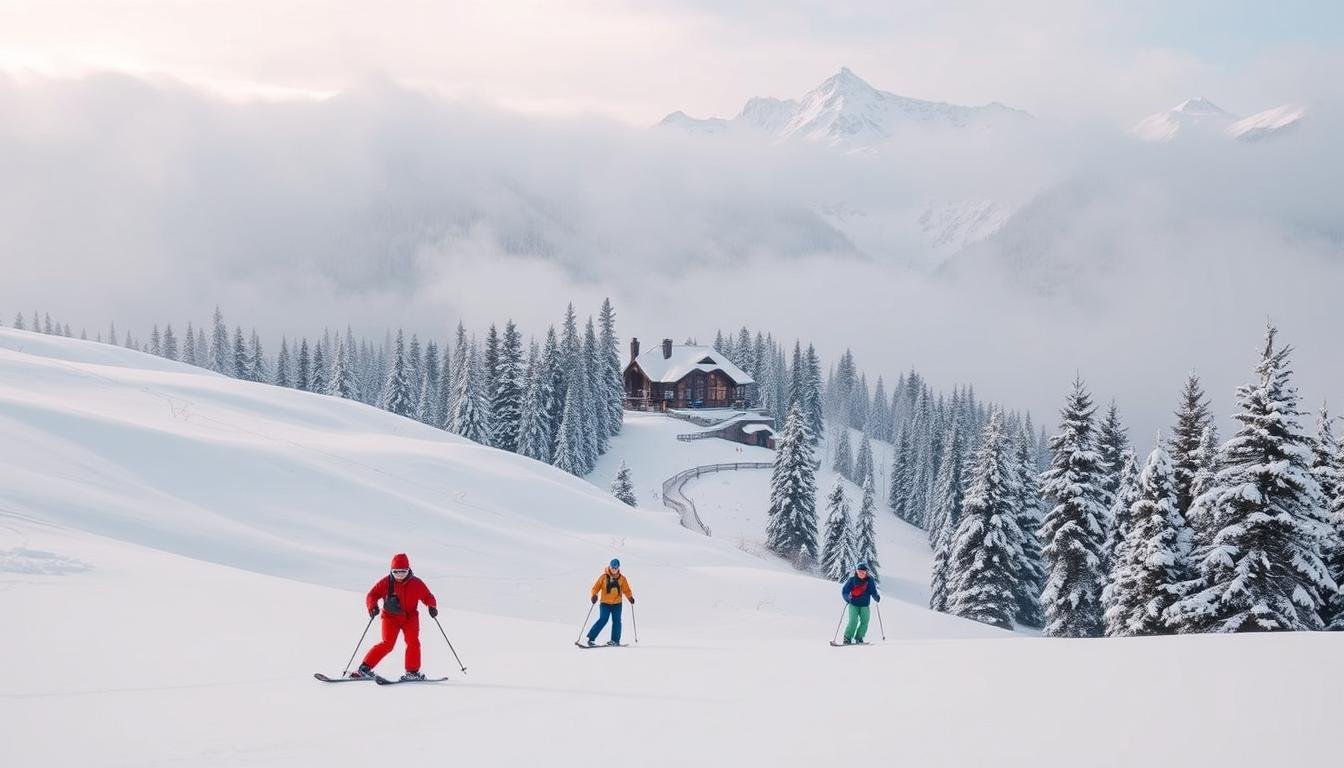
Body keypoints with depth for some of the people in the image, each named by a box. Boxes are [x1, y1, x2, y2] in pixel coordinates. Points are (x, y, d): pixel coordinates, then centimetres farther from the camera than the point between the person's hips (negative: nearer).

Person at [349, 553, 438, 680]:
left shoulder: (416, 583, -4)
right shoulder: (385, 583, -5)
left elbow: (427, 596, 4)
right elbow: (372, 595, -1)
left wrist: (432, 607, -17)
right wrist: (372, 607, -21)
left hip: (410, 617, 2)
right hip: (391, 616, -2)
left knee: (413, 642, -16)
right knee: (388, 644, -13)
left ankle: (412, 672, -5)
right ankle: (365, 669, -9)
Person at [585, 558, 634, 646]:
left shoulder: (622, 578, 5)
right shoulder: (604, 577, 0)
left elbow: (626, 590, 7)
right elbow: (596, 587, 0)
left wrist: (630, 597, -10)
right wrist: (595, 595, -17)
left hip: (617, 603, 3)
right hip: (605, 603, -3)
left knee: (616, 621, -2)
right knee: (603, 620, -13)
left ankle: (615, 640, 5)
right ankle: (591, 638, -10)